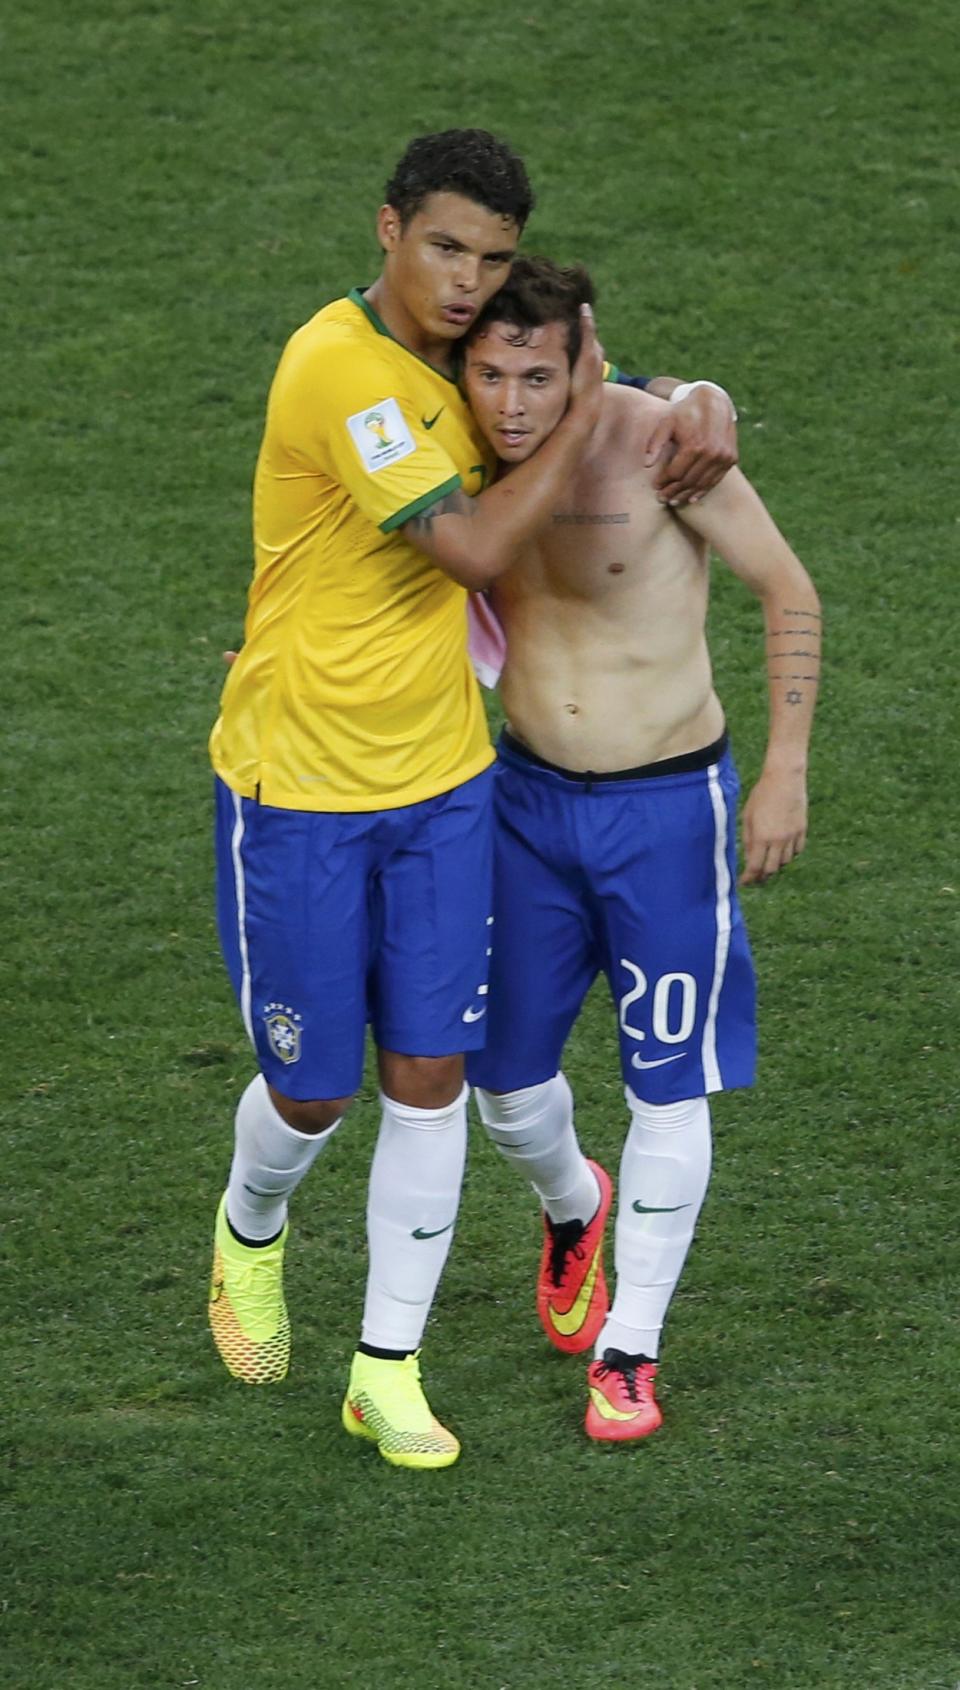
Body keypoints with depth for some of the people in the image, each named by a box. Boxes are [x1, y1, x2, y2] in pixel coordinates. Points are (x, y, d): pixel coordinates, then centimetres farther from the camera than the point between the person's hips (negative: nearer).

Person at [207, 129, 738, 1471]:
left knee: (429, 1076, 4)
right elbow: (472, 548, -26)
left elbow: (583, 380, 19)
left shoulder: (458, 356, 2)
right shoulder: (340, 367, -23)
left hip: (440, 782, 6)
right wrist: (583, 419, -16)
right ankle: (252, 1231, 41)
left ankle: (389, 1371, 14)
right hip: (300, 791, -6)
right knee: (313, 1092, 6)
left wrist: (701, 417, -3)